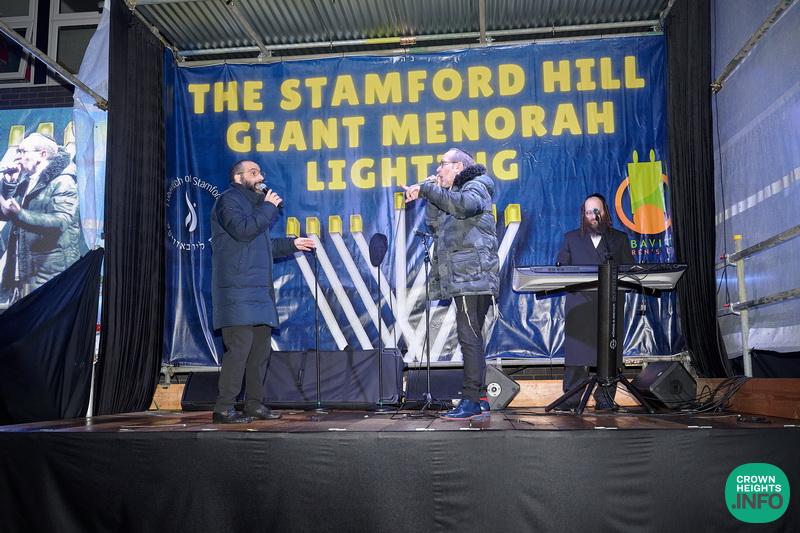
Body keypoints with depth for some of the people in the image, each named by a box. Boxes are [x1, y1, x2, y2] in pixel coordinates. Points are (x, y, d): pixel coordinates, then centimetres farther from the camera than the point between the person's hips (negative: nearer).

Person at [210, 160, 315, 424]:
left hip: (260, 290, 10)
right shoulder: (228, 199, -3)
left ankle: (254, 404, 18)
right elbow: (243, 231, -20)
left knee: (261, 347, 10)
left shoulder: (254, 203, 25)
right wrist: (268, 208, -9)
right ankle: (224, 409, -8)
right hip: (239, 290, -10)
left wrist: (292, 244, 24)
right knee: (239, 347, -13)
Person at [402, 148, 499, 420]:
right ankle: (475, 397, 16)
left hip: (473, 276, -10)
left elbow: (465, 205, -25)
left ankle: (471, 400, -12)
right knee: (470, 337, 10)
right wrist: (429, 195, 12)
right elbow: (435, 226, 21)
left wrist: (427, 189, -19)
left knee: (469, 336, -13)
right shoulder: (454, 194, 26)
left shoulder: (476, 186, -1)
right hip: (462, 278, 10)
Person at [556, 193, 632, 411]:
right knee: (575, 351, -4)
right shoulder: (571, 238, 16)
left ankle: (605, 399, 5)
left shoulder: (620, 238, 16)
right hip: (579, 304, 0)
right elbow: (561, 267, 10)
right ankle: (571, 398, -1)